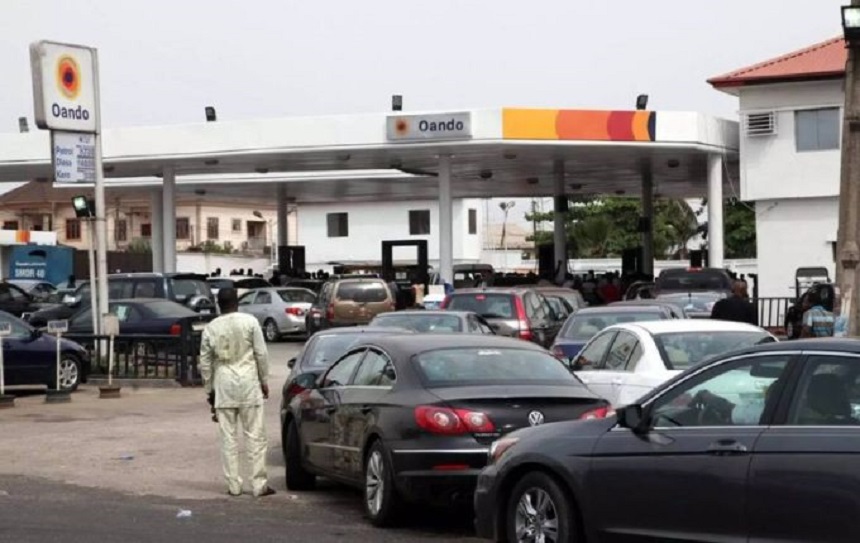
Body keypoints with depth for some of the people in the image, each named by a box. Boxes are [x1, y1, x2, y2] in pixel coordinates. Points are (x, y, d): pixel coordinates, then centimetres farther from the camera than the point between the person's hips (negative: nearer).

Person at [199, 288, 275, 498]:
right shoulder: (250, 322, -3)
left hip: (224, 386, 2)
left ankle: (233, 485, 8)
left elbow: (205, 362, 6)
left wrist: (209, 390, 16)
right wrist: (264, 381, 7)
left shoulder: (210, 329, 3)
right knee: (255, 435, 2)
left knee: (228, 437, 7)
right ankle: (259, 484, 1)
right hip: (248, 384, -2)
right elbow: (261, 354, -3)